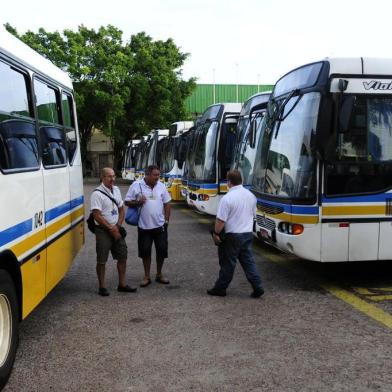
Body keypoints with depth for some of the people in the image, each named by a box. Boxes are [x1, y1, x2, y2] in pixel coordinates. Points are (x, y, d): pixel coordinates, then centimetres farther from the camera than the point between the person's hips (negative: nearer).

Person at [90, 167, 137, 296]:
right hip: (103, 230, -7)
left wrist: (118, 226, -1)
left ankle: (122, 284, 20)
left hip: (116, 229, 7)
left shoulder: (116, 190, 9)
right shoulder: (97, 194, -14)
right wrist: (111, 229, -15)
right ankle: (102, 287, 11)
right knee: (102, 260, 0)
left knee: (122, 257, 9)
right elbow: (97, 216, -18)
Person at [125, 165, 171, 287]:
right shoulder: (136, 185, -7)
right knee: (145, 252, 6)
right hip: (144, 226, -2)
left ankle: (159, 275, 26)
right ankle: (147, 276, 21)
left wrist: (166, 220, 5)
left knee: (162, 250, 8)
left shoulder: (161, 186, 2)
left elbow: (167, 203, 9)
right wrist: (137, 202, -21)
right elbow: (127, 202, -2)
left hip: (160, 225, 3)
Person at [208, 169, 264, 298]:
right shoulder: (251, 196, 5)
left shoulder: (227, 198, -18)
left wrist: (216, 233, -7)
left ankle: (220, 288, 17)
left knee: (228, 263, 5)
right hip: (248, 234, 6)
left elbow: (221, 220, -19)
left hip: (233, 236, -6)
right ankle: (257, 287, 10)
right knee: (248, 261, 13)